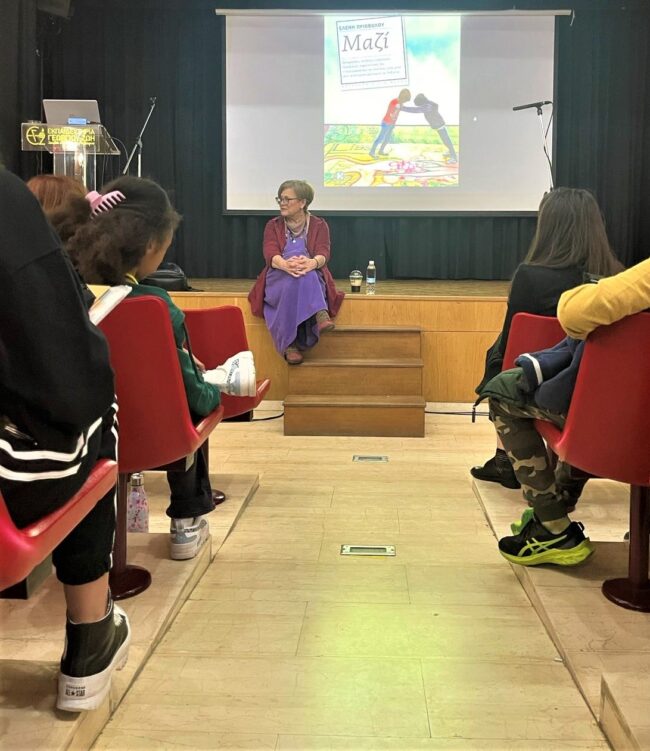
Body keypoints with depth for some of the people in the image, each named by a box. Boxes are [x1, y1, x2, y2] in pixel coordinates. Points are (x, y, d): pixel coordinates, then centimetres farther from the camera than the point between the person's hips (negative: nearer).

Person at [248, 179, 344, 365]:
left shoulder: (319, 225, 9)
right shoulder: (273, 226, 10)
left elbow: (323, 254, -10)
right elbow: (270, 254, -9)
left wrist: (311, 263, -38)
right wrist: (285, 265, -36)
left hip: (313, 282, 0)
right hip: (278, 281, 0)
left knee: (302, 277, -37)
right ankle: (319, 314, -49)